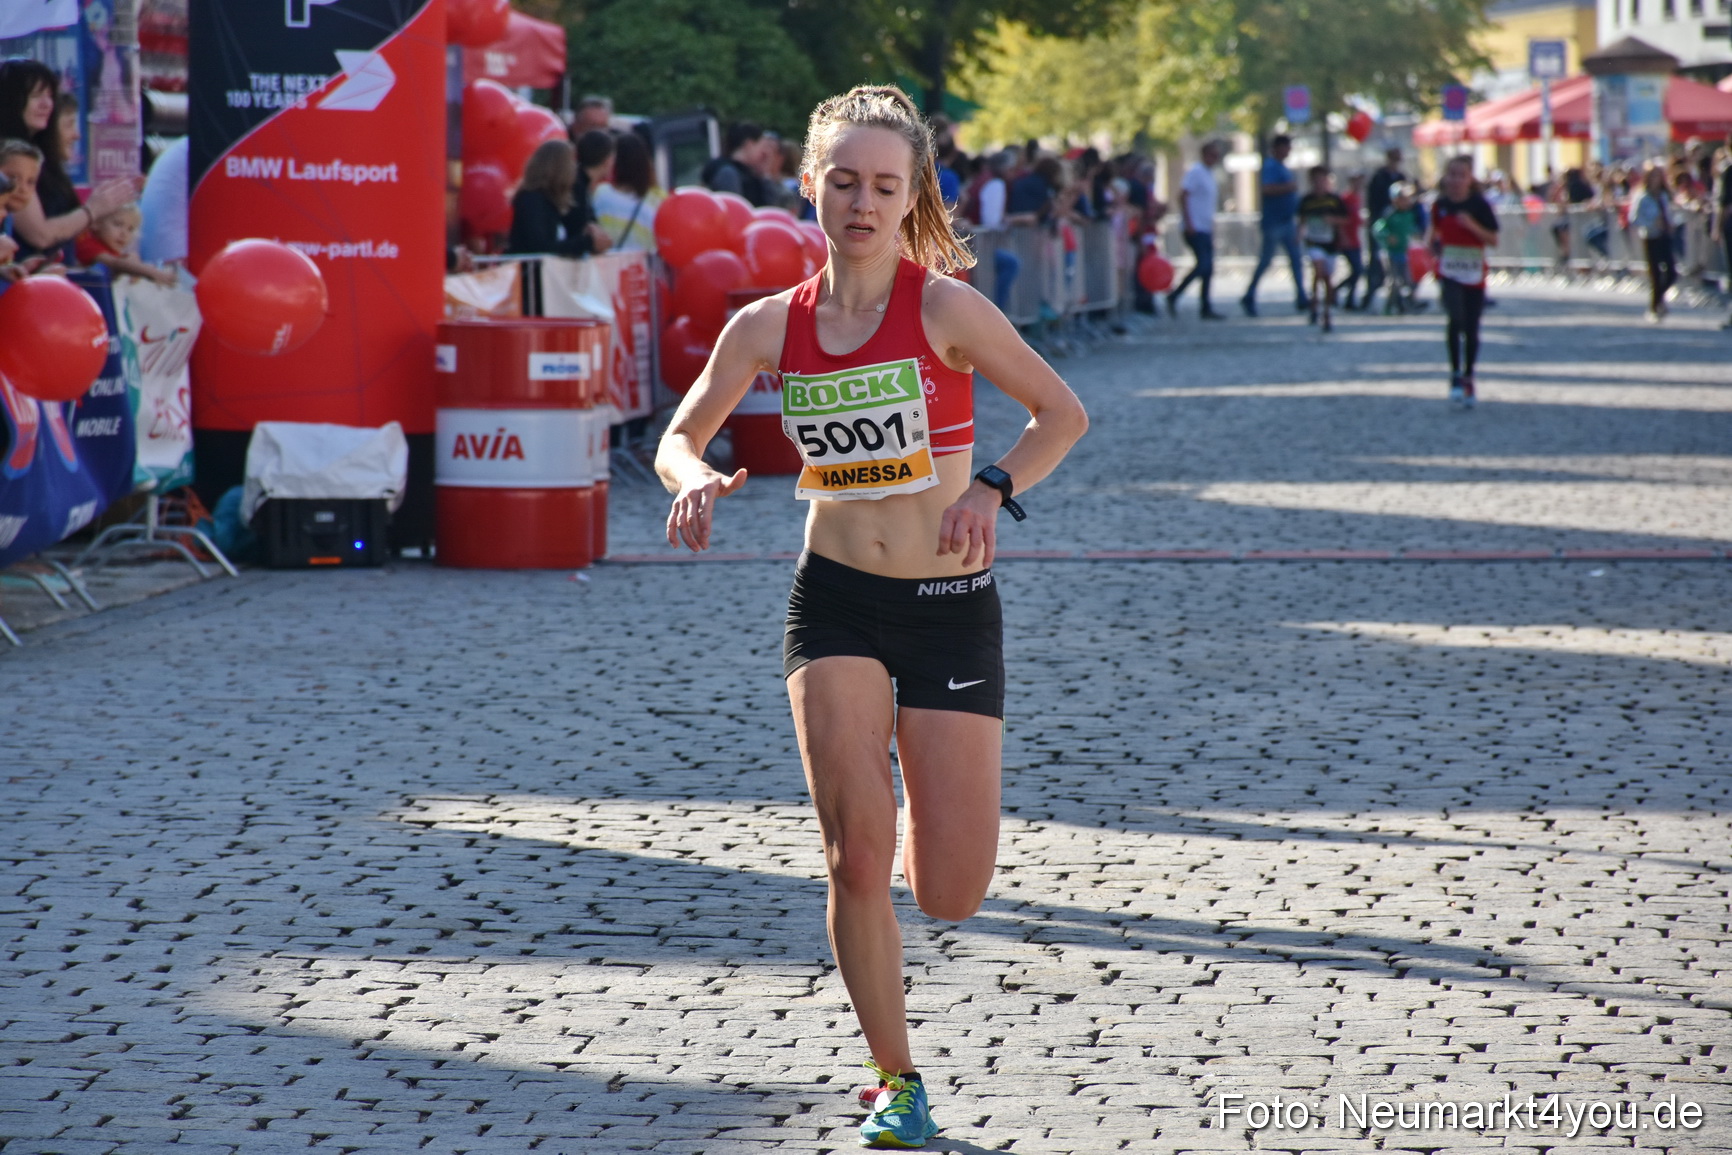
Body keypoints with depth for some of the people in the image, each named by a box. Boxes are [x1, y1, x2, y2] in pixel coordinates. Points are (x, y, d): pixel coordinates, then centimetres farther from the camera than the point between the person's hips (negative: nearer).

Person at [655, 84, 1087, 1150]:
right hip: (836, 603, 2)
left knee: (951, 896, -1)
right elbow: (682, 435, 10)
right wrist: (696, 478, -12)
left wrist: (993, 489, -18)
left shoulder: (944, 306, -9)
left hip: (953, 608, -2)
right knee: (859, 858, -14)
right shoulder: (771, 325, 0)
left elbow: (1064, 413, -2)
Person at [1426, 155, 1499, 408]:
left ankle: (1468, 378, 20)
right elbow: (1434, 228, 19)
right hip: (1448, 272, 0)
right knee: (1456, 319, -20)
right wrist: (1430, 242, 0)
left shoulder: (1479, 205, -6)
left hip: (1474, 275, 0)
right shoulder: (1440, 205, 2)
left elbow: (1493, 240, -6)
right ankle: (1455, 375, -9)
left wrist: (1473, 226, -20)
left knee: (1471, 329, 5)